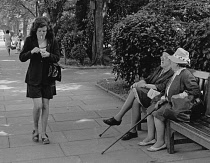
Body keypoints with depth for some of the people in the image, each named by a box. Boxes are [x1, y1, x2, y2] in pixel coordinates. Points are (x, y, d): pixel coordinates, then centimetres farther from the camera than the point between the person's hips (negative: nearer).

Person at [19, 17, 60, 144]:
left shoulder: (53, 41, -2)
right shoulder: (30, 40, -3)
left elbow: (57, 58, -1)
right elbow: (22, 57, -1)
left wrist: (48, 55, -21)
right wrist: (31, 52, -19)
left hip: (48, 78, 1)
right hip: (34, 78, -1)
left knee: (45, 106, 5)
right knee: (38, 105, -8)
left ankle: (44, 133, 18)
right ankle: (35, 129, 18)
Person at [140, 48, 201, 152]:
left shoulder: (186, 75, -16)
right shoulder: (176, 74, 14)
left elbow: (196, 92, -19)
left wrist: (180, 96, -17)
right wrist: (163, 98, 4)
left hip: (180, 107, -10)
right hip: (170, 103, 10)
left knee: (158, 114, -23)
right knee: (150, 110, 5)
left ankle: (160, 142, -9)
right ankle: (151, 137, 11)